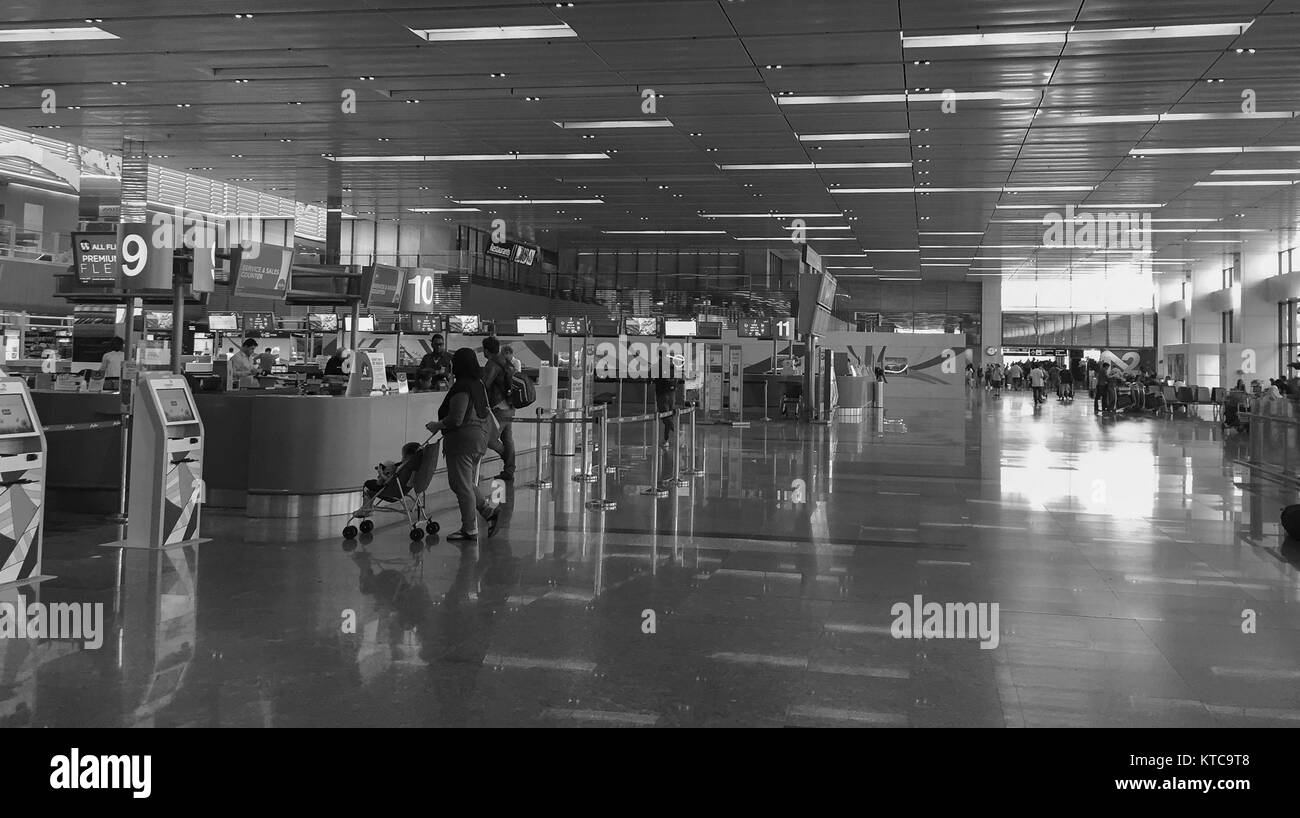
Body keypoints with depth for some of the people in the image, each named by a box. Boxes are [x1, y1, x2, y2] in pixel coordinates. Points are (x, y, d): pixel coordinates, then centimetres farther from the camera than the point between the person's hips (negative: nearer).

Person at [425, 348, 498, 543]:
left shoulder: (461, 388, -18)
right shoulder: (479, 385, 10)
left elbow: (455, 420, -23)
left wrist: (437, 425, -5)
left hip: (462, 440, -10)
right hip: (480, 438, 10)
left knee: (462, 486, -1)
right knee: (468, 483, 20)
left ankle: (469, 530, 5)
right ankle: (489, 511, 10)